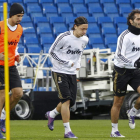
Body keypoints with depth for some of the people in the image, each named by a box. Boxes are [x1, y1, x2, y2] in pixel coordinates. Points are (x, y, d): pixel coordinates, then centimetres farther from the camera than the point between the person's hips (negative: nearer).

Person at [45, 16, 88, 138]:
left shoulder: (85, 39, 1)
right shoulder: (64, 37, -18)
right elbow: (52, 51, -11)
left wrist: (78, 64, 7)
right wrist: (68, 63, -15)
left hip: (72, 73, 6)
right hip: (60, 72, -6)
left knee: (71, 101, 7)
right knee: (66, 99, -14)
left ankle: (52, 114, 36)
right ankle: (67, 131, -10)